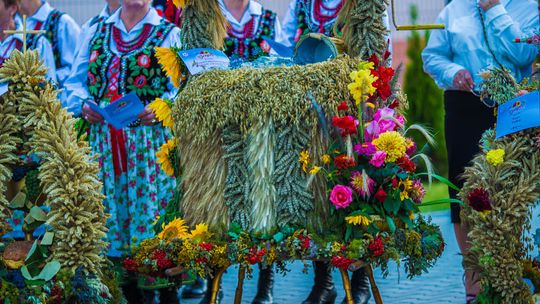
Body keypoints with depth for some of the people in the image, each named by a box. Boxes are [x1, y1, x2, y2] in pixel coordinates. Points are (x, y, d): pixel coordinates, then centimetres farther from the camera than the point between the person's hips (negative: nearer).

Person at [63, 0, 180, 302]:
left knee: (150, 205, -7)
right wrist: (83, 104, -5)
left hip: (150, 140, -3)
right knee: (111, 210, 2)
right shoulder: (97, 31, 17)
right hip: (102, 139, 4)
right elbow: (75, 82, 15)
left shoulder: (169, 34, 5)